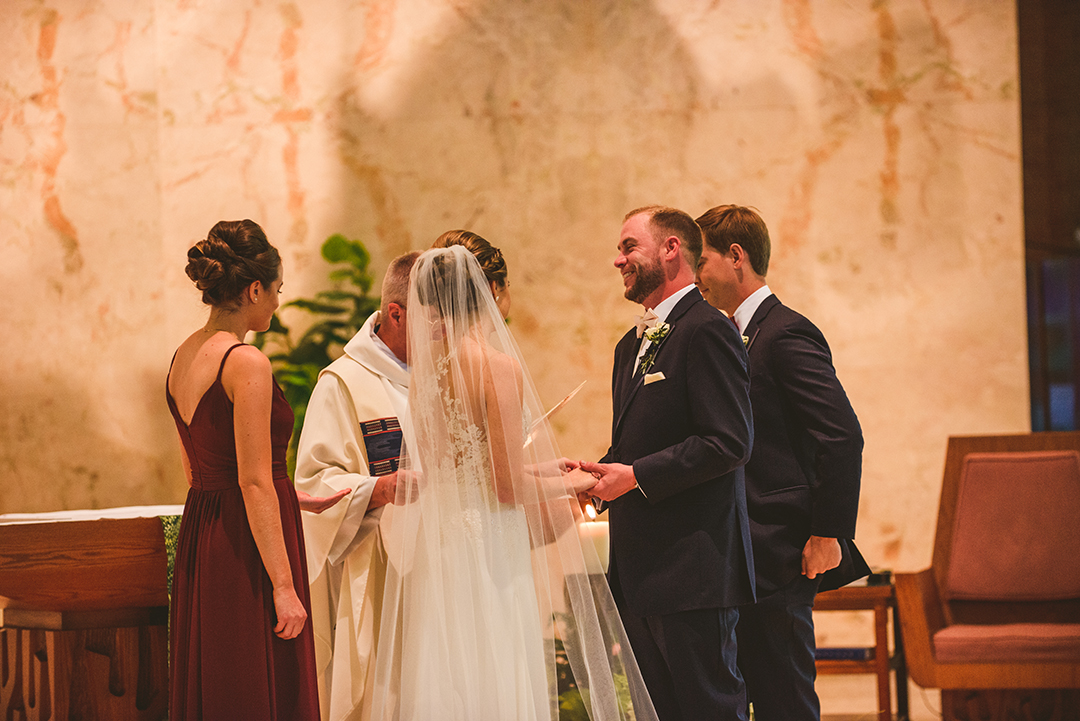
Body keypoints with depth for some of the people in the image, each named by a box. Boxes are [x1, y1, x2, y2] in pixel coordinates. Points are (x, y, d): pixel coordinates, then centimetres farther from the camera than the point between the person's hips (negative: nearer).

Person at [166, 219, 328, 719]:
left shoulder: (183, 357, 11)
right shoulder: (246, 363, -15)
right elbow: (254, 483, -19)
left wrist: (298, 499, 25)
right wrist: (283, 585, -17)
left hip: (197, 542, 9)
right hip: (247, 550, -9)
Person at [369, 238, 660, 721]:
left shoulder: (427, 363, 7)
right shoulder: (497, 365, -15)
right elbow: (509, 486, -16)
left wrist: (536, 468, 19)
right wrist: (569, 484, 2)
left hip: (433, 547, 7)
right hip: (486, 550, -7)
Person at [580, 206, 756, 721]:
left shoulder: (706, 330, -11)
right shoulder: (632, 345, 20)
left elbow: (729, 442, -19)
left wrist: (635, 476, -17)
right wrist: (598, 475, 5)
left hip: (692, 569, -10)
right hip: (638, 572, 10)